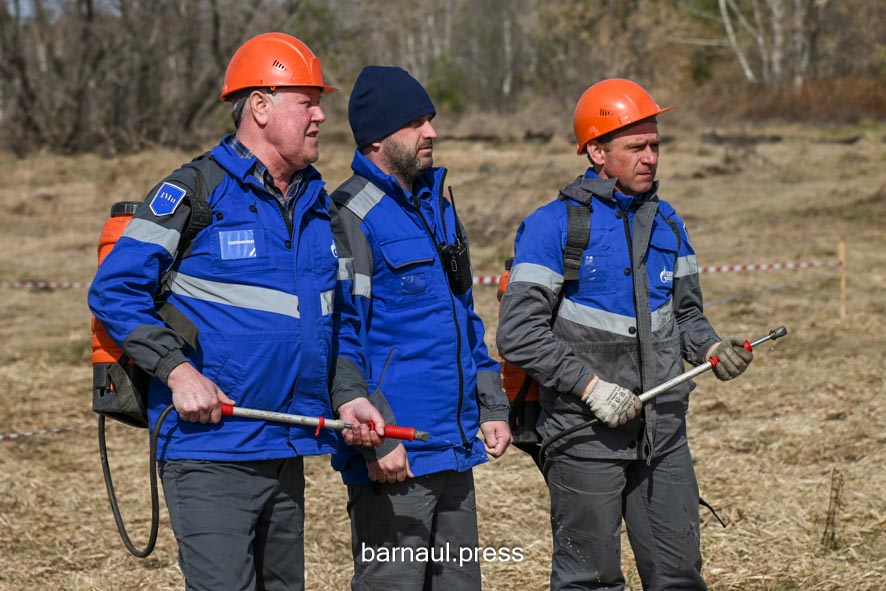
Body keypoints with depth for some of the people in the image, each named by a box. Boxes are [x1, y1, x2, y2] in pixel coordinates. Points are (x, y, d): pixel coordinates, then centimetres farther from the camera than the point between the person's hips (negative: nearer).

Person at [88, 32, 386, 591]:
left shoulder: (318, 204, 14)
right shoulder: (192, 194, -8)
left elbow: (341, 317, 21)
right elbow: (113, 290, -10)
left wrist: (349, 394, 5)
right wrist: (177, 371, -18)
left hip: (287, 454, 8)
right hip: (209, 448, -7)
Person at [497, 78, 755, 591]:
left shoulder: (667, 223, 12)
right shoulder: (552, 226, -8)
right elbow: (519, 333, -12)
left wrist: (712, 349, 0)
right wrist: (591, 386, -17)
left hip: (663, 431, 6)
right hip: (586, 434, -5)